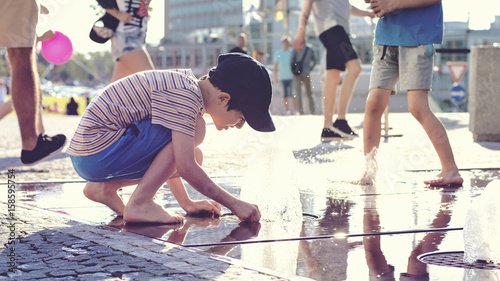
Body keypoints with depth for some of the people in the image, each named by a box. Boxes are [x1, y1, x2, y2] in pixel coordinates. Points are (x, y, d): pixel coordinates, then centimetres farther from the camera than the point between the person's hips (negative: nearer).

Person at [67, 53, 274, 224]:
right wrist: (234, 204, -17)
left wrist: (186, 203, 18)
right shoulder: (183, 95, -20)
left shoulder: (186, 85, 11)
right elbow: (186, 168, -24)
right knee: (194, 130, -17)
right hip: (96, 153, -10)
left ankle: (104, 187, 13)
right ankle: (139, 204, -15)